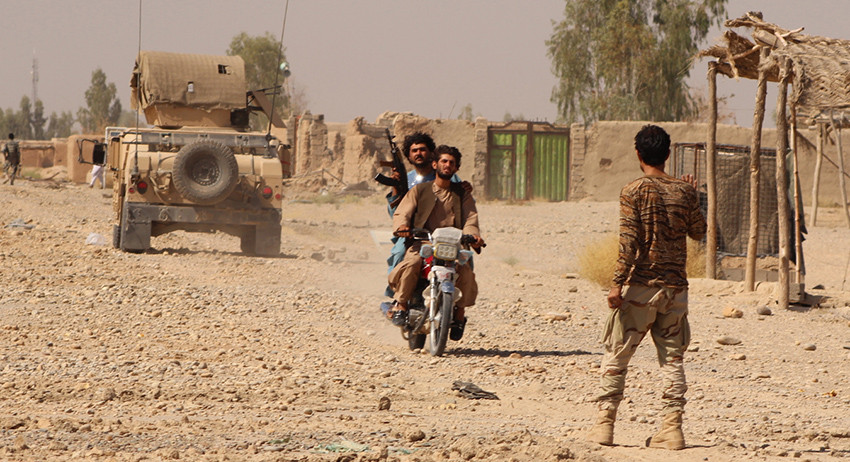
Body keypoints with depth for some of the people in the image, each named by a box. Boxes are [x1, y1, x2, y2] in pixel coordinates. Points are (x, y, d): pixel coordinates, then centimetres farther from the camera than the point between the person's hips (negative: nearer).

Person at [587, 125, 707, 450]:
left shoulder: (634, 191, -8)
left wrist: (618, 283, -13)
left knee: (616, 355, 6)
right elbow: (698, 231, 17)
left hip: (641, 284, -4)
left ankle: (605, 424, 5)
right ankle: (672, 428, 2)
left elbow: (629, 241, -15)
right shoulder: (684, 191, 4)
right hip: (675, 286, 4)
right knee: (672, 358, 7)